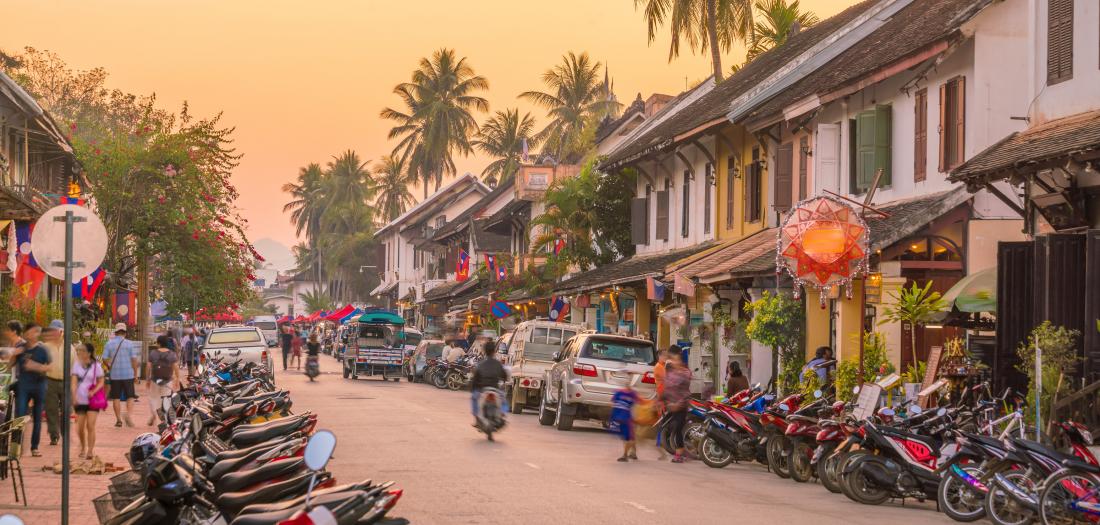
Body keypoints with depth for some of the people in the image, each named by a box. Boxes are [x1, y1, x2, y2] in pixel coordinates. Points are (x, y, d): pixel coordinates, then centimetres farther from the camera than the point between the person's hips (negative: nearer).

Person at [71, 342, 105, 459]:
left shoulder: (96, 365, -2)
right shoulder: (77, 364, 2)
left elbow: (101, 381, 2)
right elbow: (74, 381, -5)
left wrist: (94, 391, -15)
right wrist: (74, 396, -17)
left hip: (92, 400, -3)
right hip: (80, 400, 3)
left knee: (90, 425, -10)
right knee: (80, 427, 7)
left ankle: (90, 451, -9)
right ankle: (83, 448, 27)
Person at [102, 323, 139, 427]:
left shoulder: (109, 343, 0)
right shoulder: (129, 343, -2)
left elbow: (104, 359, -2)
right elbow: (134, 359, -5)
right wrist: (135, 373, 4)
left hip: (114, 375, 1)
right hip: (128, 374, -1)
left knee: (116, 398, 9)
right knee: (130, 397, 6)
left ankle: (118, 420, 9)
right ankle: (128, 414, -17)